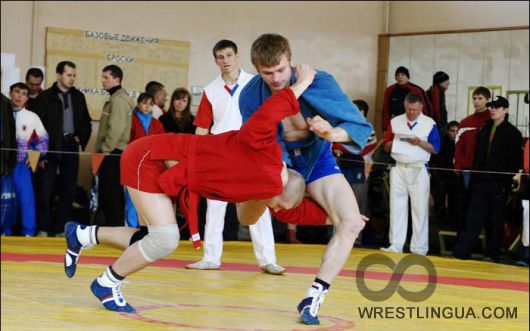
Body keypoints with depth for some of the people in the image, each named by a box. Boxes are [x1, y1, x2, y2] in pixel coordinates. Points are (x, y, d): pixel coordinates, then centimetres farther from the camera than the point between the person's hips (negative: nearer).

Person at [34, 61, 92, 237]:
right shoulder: (46, 97, -2)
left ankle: (61, 229, 12)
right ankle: (43, 228, 4)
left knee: (68, 189, 5)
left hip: (71, 147, 4)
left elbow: (86, 122, 20)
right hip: (51, 148, -4)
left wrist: (82, 139, 3)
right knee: (45, 188, -4)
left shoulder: (78, 96, 11)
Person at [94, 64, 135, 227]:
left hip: (113, 154, -10)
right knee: (115, 195, 12)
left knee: (110, 194, -9)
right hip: (113, 154, 10)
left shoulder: (118, 100, -13)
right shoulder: (114, 98, 19)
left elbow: (115, 129, -21)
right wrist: (102, 150, 18)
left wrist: (104, 150, -16)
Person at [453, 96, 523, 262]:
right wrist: (474, 178, 11)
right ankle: (461, 252, -2)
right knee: (473, 218, 1)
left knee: (495, 220, 4)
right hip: (480, 181, 5)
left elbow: (515, 160, -6)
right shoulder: (484, 130, 15)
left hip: (499, 183, -5)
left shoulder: (512, 133, -2)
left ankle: (492, 255, 11)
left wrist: (507, 183, -13)